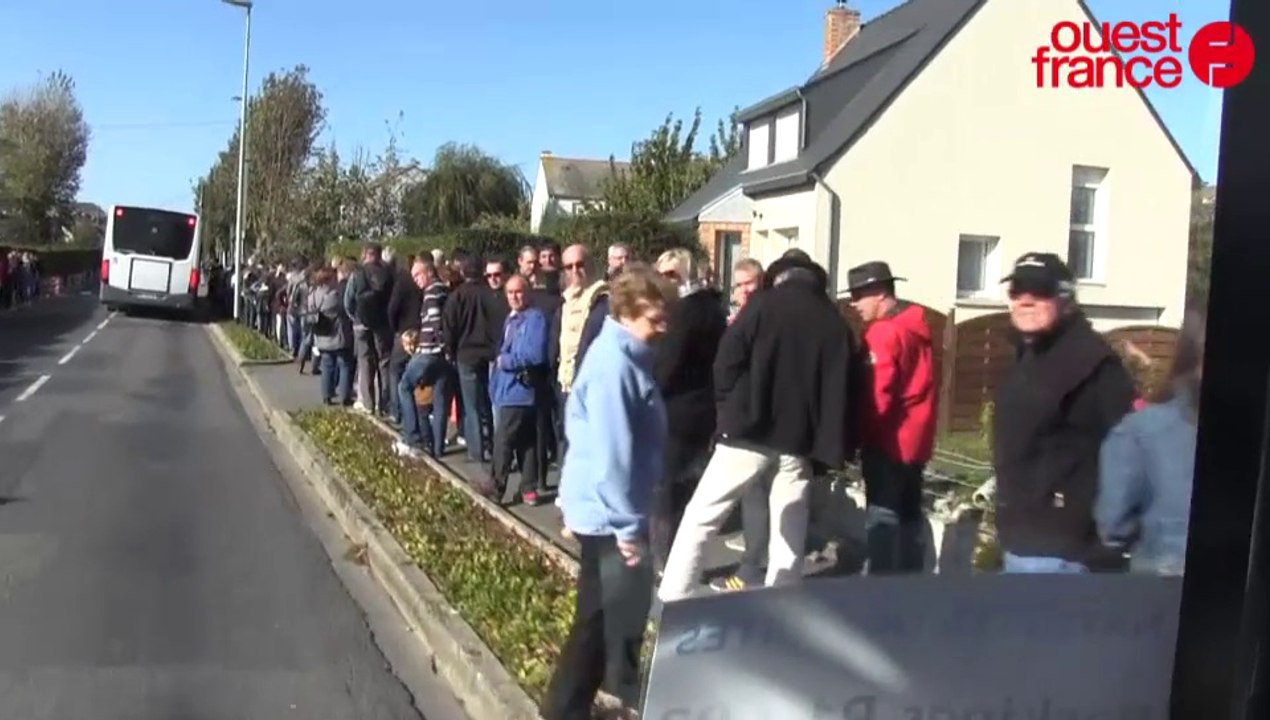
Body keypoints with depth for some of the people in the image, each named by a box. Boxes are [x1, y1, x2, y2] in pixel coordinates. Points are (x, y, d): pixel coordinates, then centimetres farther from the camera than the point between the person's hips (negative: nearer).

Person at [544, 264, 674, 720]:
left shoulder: (625, 356, 7)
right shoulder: (614, 365, -24)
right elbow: (611, 453, -26)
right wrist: (628, 525, -22)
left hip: (612, 506, 10)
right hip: (609, 512, -10)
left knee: (627, 602, 23)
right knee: (601, 614, 3)